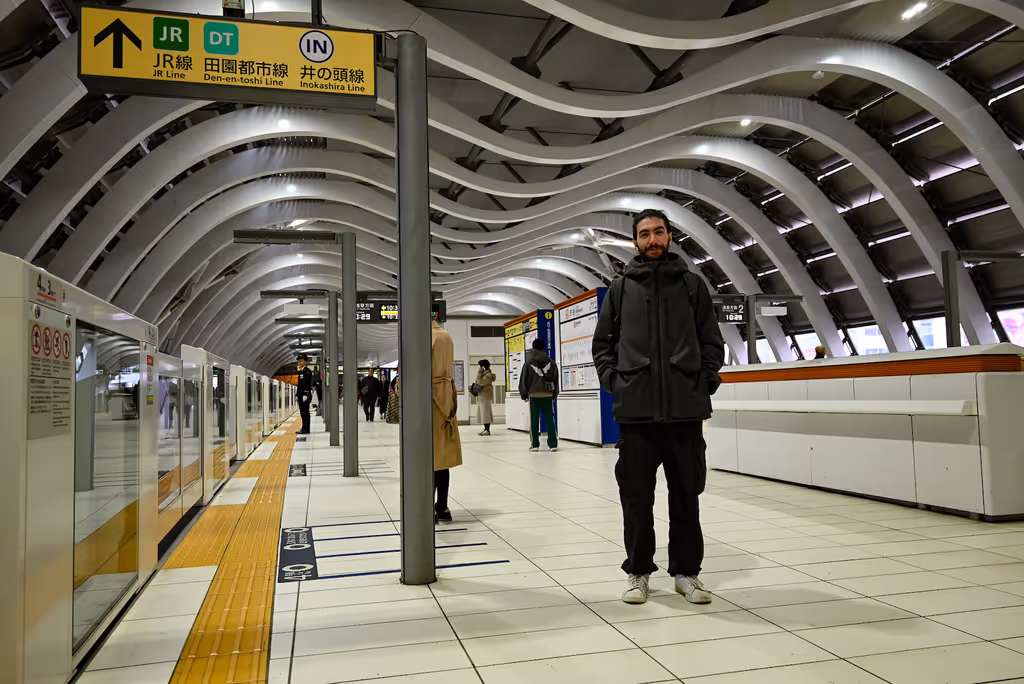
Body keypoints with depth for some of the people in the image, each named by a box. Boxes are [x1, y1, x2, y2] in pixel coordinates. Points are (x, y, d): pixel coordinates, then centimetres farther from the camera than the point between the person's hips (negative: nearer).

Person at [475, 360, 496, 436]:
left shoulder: (488, 375, -14)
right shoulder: (484, 374, 18)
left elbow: (480, 382, -25)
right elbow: (479, 383, 23)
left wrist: (479, 372, -17)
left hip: (485, 397, -10)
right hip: (481, 397, 10)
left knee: (485, 413, -10)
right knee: (483, 413, 11)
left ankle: (487, 430, -9)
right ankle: (485, 429, 14)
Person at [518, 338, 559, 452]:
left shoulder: (528, 362, -1)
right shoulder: (550, 362, 4)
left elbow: (524, 379, 0)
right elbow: (555, 378, 7)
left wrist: (524, 394, 10)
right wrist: (555, 394, 14)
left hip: (534, 394, -1)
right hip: (548, 394, 1)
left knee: (534, 420, 4)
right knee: (550, 419, 3)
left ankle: (535, 445, 5)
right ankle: (553, 444, 1)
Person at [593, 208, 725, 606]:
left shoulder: (692, 285, 9)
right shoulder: (621, 288, 9)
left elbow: (712, 342, 9)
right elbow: (602, 343, 11)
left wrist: (704, 385, -2)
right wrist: (614, 383, -2)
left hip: (686, 408, 0)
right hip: (635, 409, 0)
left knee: (686, 494, 8)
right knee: (636, 495, 5)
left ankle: (686, 571, 21)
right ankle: (638, 571, 19)